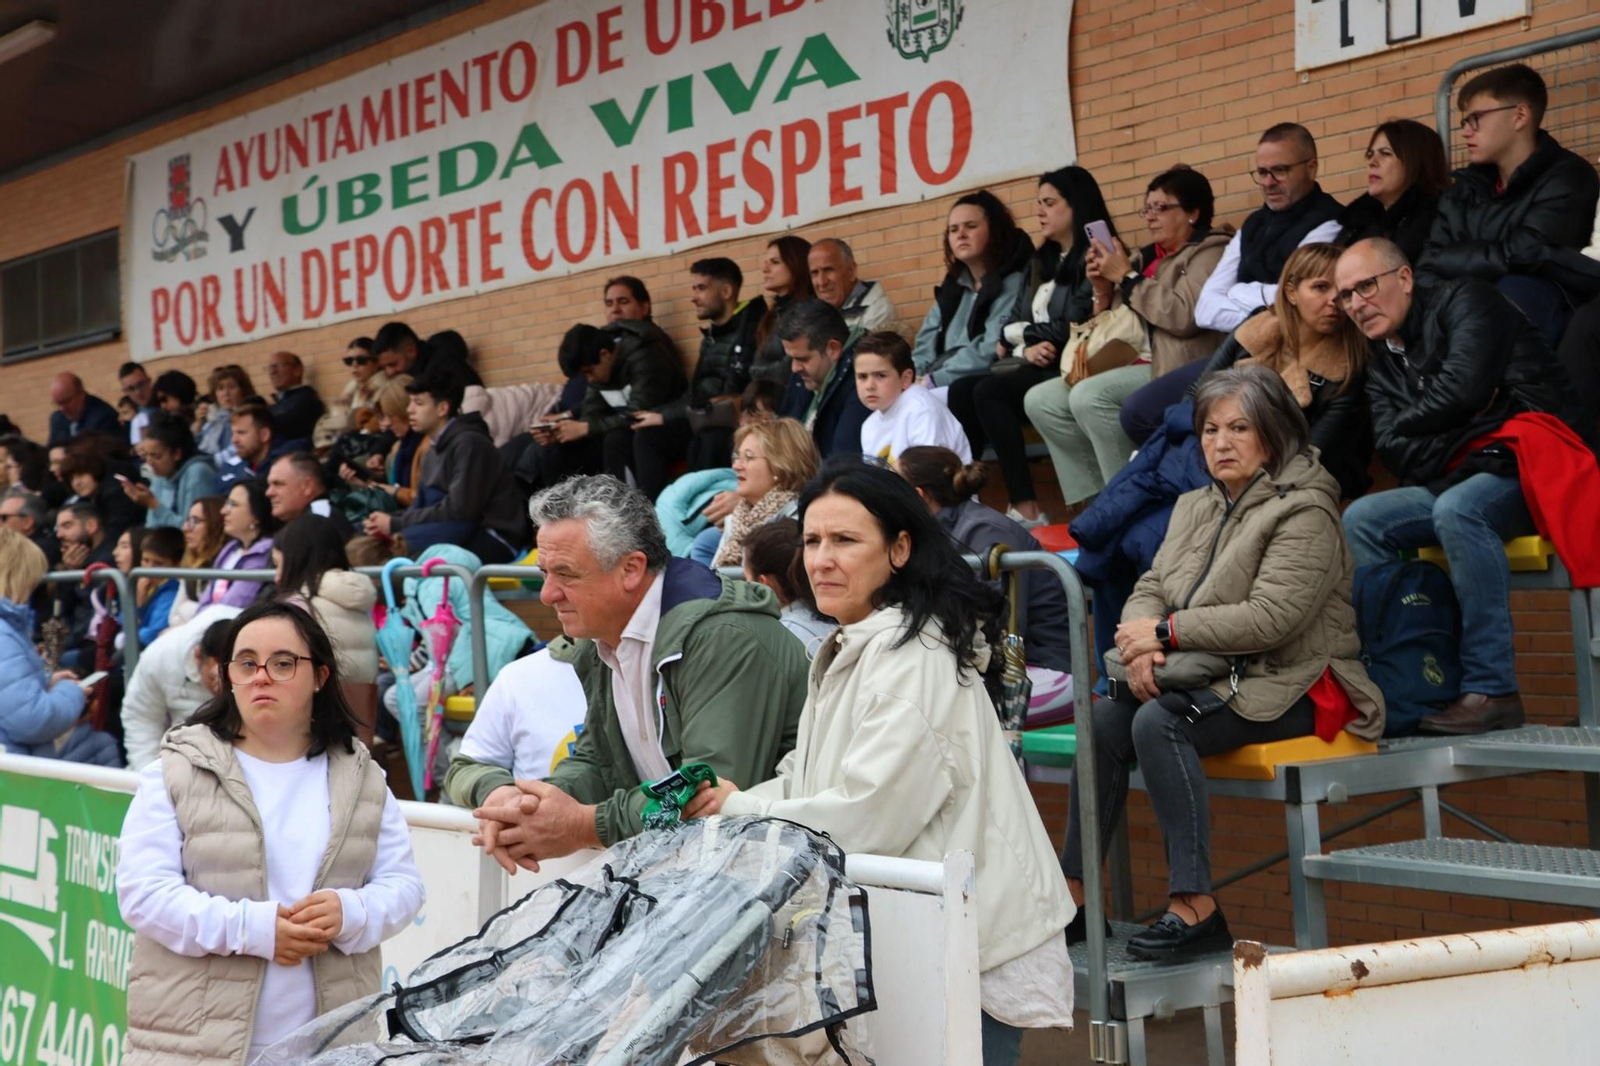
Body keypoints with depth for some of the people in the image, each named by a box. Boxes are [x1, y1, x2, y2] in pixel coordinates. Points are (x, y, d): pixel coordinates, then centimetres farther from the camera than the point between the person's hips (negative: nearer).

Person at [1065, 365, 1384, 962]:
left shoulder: (1304, 511, -9)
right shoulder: (1195, 508, 17)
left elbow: (1269, 619, -21)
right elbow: (1150, 590, 12)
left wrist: (1166, 632, -17)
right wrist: (1140, 648, -11)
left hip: (1290, 686, -7)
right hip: (1212, 680, 7)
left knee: (1159, 722, -30)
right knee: (1105, 720, -17)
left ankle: (1195, 910, -30)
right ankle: (1075, 897, -14)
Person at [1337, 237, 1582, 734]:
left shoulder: (1462, 300, -2)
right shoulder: (1381, 364, 17)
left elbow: (1463, 387, -17)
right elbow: (1396, 453, 3)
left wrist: (1406, 422, 0)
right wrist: (1468, 436, -9)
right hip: (1455, 481, 7)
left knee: (1457, 509, -35)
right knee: (1359, 521, -11)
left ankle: (1491, 690, -33)